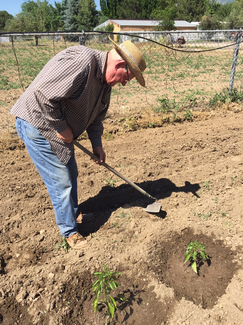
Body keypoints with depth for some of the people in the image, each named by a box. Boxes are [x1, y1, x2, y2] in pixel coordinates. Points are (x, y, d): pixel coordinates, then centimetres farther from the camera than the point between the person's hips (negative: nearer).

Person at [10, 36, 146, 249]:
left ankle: (73, 215, 41)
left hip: (60, 130, 9)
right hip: (38, 126, -9)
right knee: (61, 181, -2)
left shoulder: (105, 81, 5)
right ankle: (69, 231, 18)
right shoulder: (81, 62, -27)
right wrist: (62, 128, -21)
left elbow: (96, 115, 15)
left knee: (70, 175, 19)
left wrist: (97, 145, 10)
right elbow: (43, 94, -31)